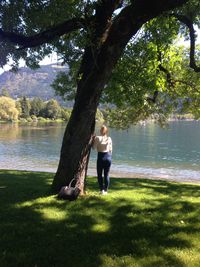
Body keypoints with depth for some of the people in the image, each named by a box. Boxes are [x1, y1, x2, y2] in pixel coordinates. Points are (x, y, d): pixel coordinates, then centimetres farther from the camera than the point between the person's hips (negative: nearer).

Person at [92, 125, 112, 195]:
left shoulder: (97, 138, -8)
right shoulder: (109, 138, 2)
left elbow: (94, 147, -3)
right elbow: (110, 149, 7)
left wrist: (94, 139, 5)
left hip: (101, 156, -3)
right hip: (108, 156, 3)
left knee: (99, 174, 6)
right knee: (106, 174, 9)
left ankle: (102, 190, 1)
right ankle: (106, 190, 13)